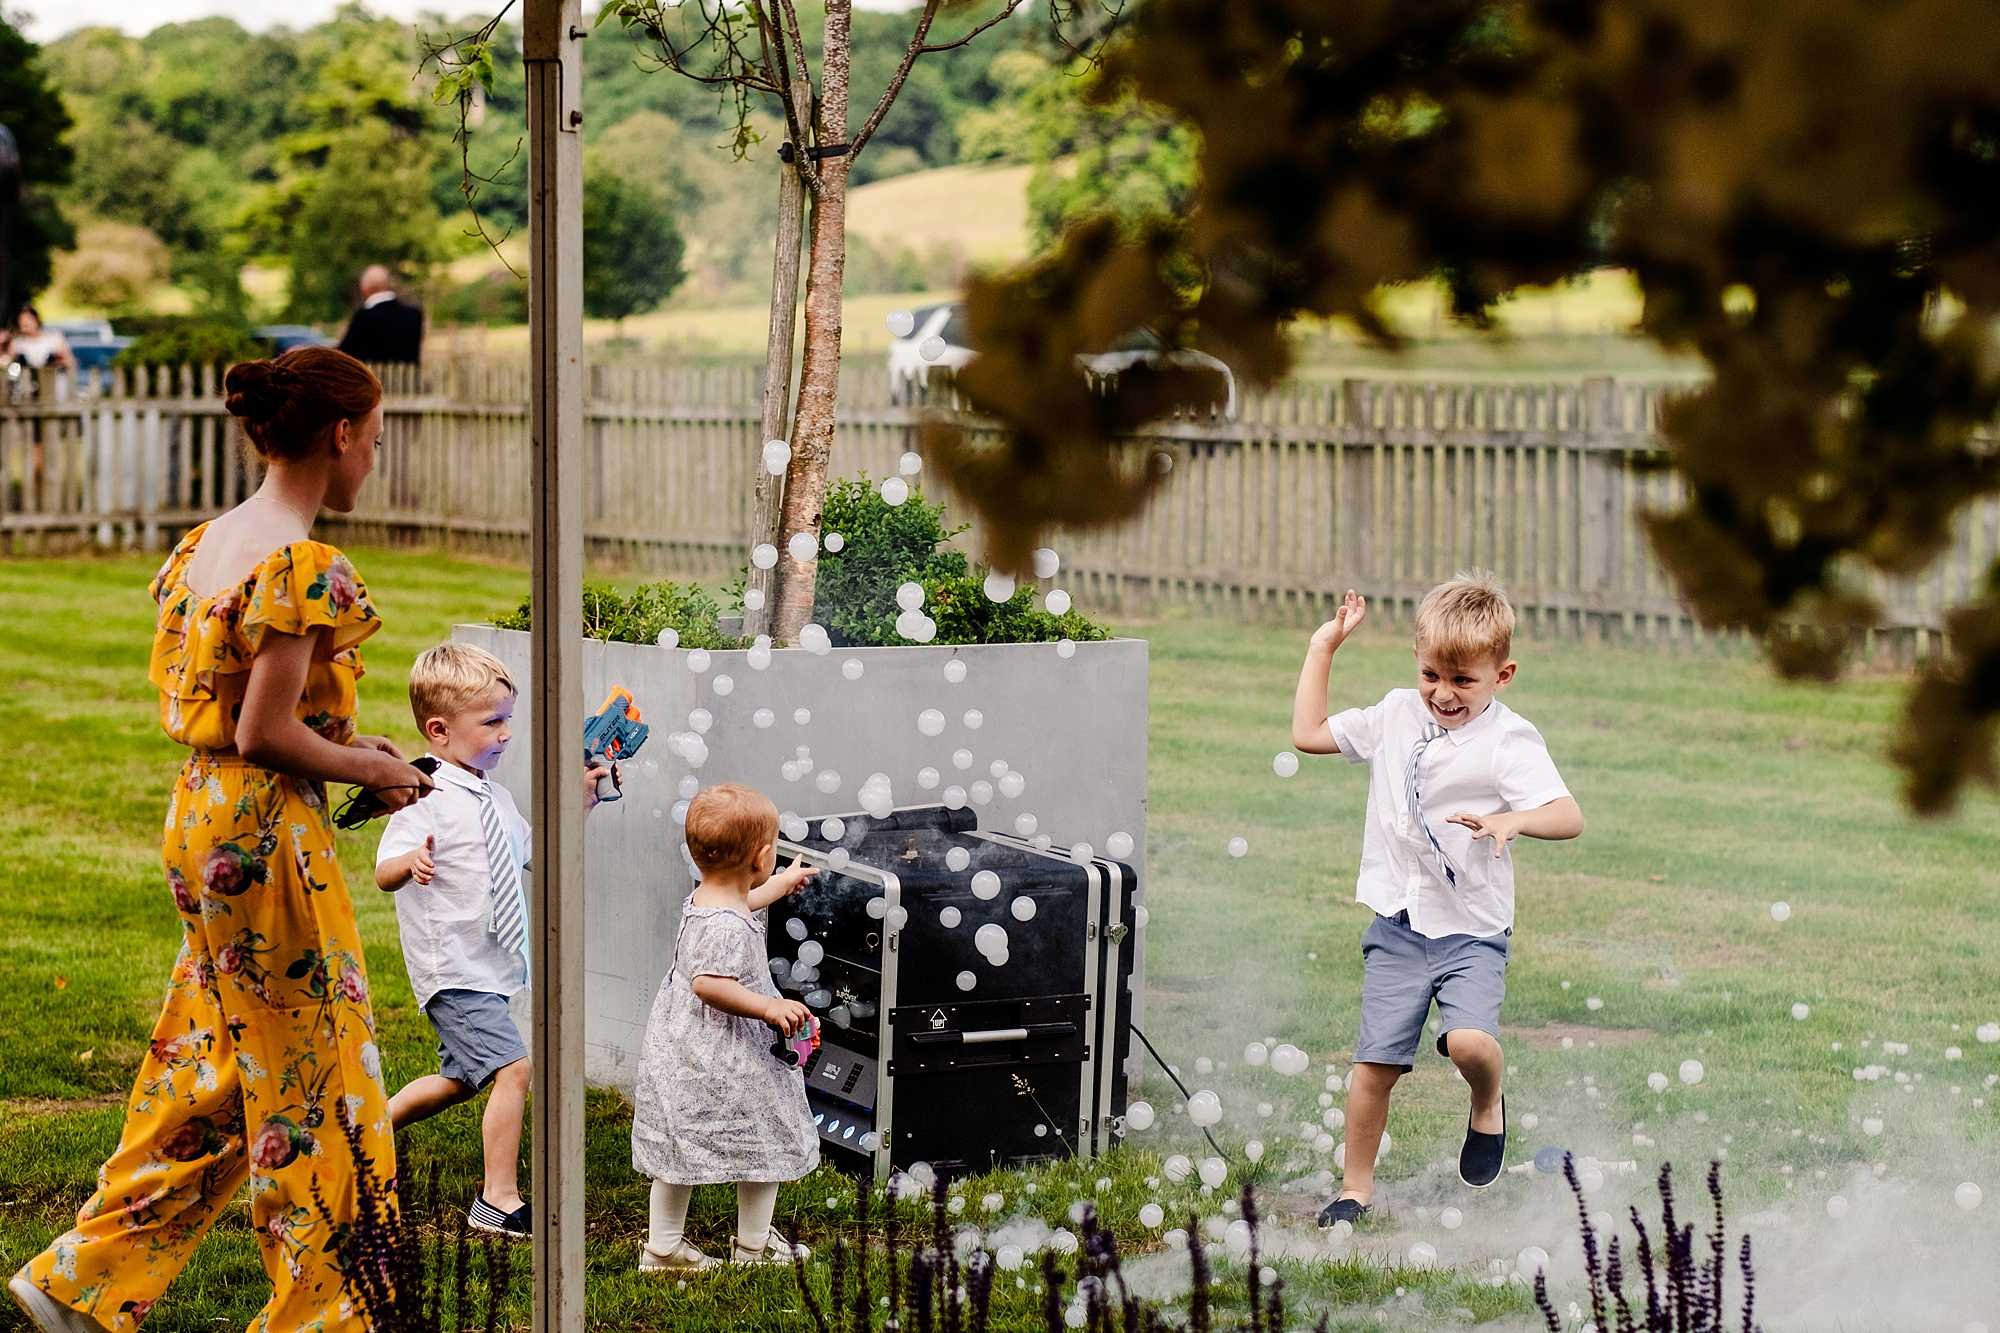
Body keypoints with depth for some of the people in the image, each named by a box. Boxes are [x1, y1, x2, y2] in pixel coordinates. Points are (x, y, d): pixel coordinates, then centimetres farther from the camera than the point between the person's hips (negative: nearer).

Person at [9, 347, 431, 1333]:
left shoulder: (207, 543, 9)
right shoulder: (303, 567, -18)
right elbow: (265, 736, -20)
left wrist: (341, 742, 13)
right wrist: (370, 769, -5)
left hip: (199, 820, 9)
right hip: (269, 835, -9)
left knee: (206, 1074, 17)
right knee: (314, 1078, 3)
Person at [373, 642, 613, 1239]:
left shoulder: (494, 798, 10)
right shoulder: (426, 799, -16)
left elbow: (530, 848, 26)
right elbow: (384, 873, -24)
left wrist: (580, 801, 15)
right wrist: (411, 861, -47)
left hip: (490, 966, 9)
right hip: (452, 966, -9)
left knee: (461, 1078, 20)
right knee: (513, 1068, -17)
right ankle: (498, 1200, -11)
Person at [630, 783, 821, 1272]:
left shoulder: (701, 898, 6)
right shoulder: (727, 926, -26)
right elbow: (709, 983, -34)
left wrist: (782, 884, 45)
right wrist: (769, 1007, -32)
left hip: (680, 1049, 10)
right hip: (719, 1061, -10)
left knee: (680, 1148, 15)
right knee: (767, 1140, 7)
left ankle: (663, 1246, 22)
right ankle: (754, 1245, 20)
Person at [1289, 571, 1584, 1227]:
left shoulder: (1509, 741, -10)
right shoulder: (1396, 716, 6)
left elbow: (1569, 816, -19)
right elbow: (1308, 733, 15)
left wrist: (1511, 820, -39)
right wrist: (1322, 647, 12)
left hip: (1471, 927, -4)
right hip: (1397, 924, 4)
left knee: (1470, 1041, -24)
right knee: (1374, 1062, 1)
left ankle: (1488, 1103, 10)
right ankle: (1355, 1188, 16)